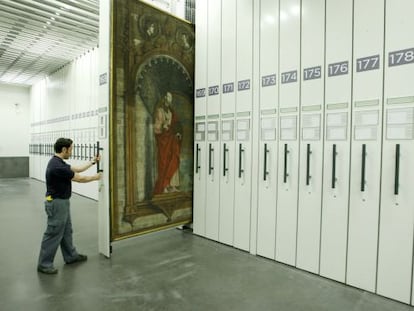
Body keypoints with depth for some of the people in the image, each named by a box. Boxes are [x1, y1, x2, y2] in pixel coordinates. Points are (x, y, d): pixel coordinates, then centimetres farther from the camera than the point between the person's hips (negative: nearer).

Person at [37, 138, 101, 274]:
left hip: (62, 202, 10)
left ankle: (71, 256, 32)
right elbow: (79, 179, -17)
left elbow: (77, 169, 15)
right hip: (57, 203, -10)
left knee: (66, 231, 19)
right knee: (53, 234, 2)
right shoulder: (57, 166, -26)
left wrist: (93, 161, 18)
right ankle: (44, 264, 16)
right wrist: (95, 177, -1)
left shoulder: (58, 162, 5)